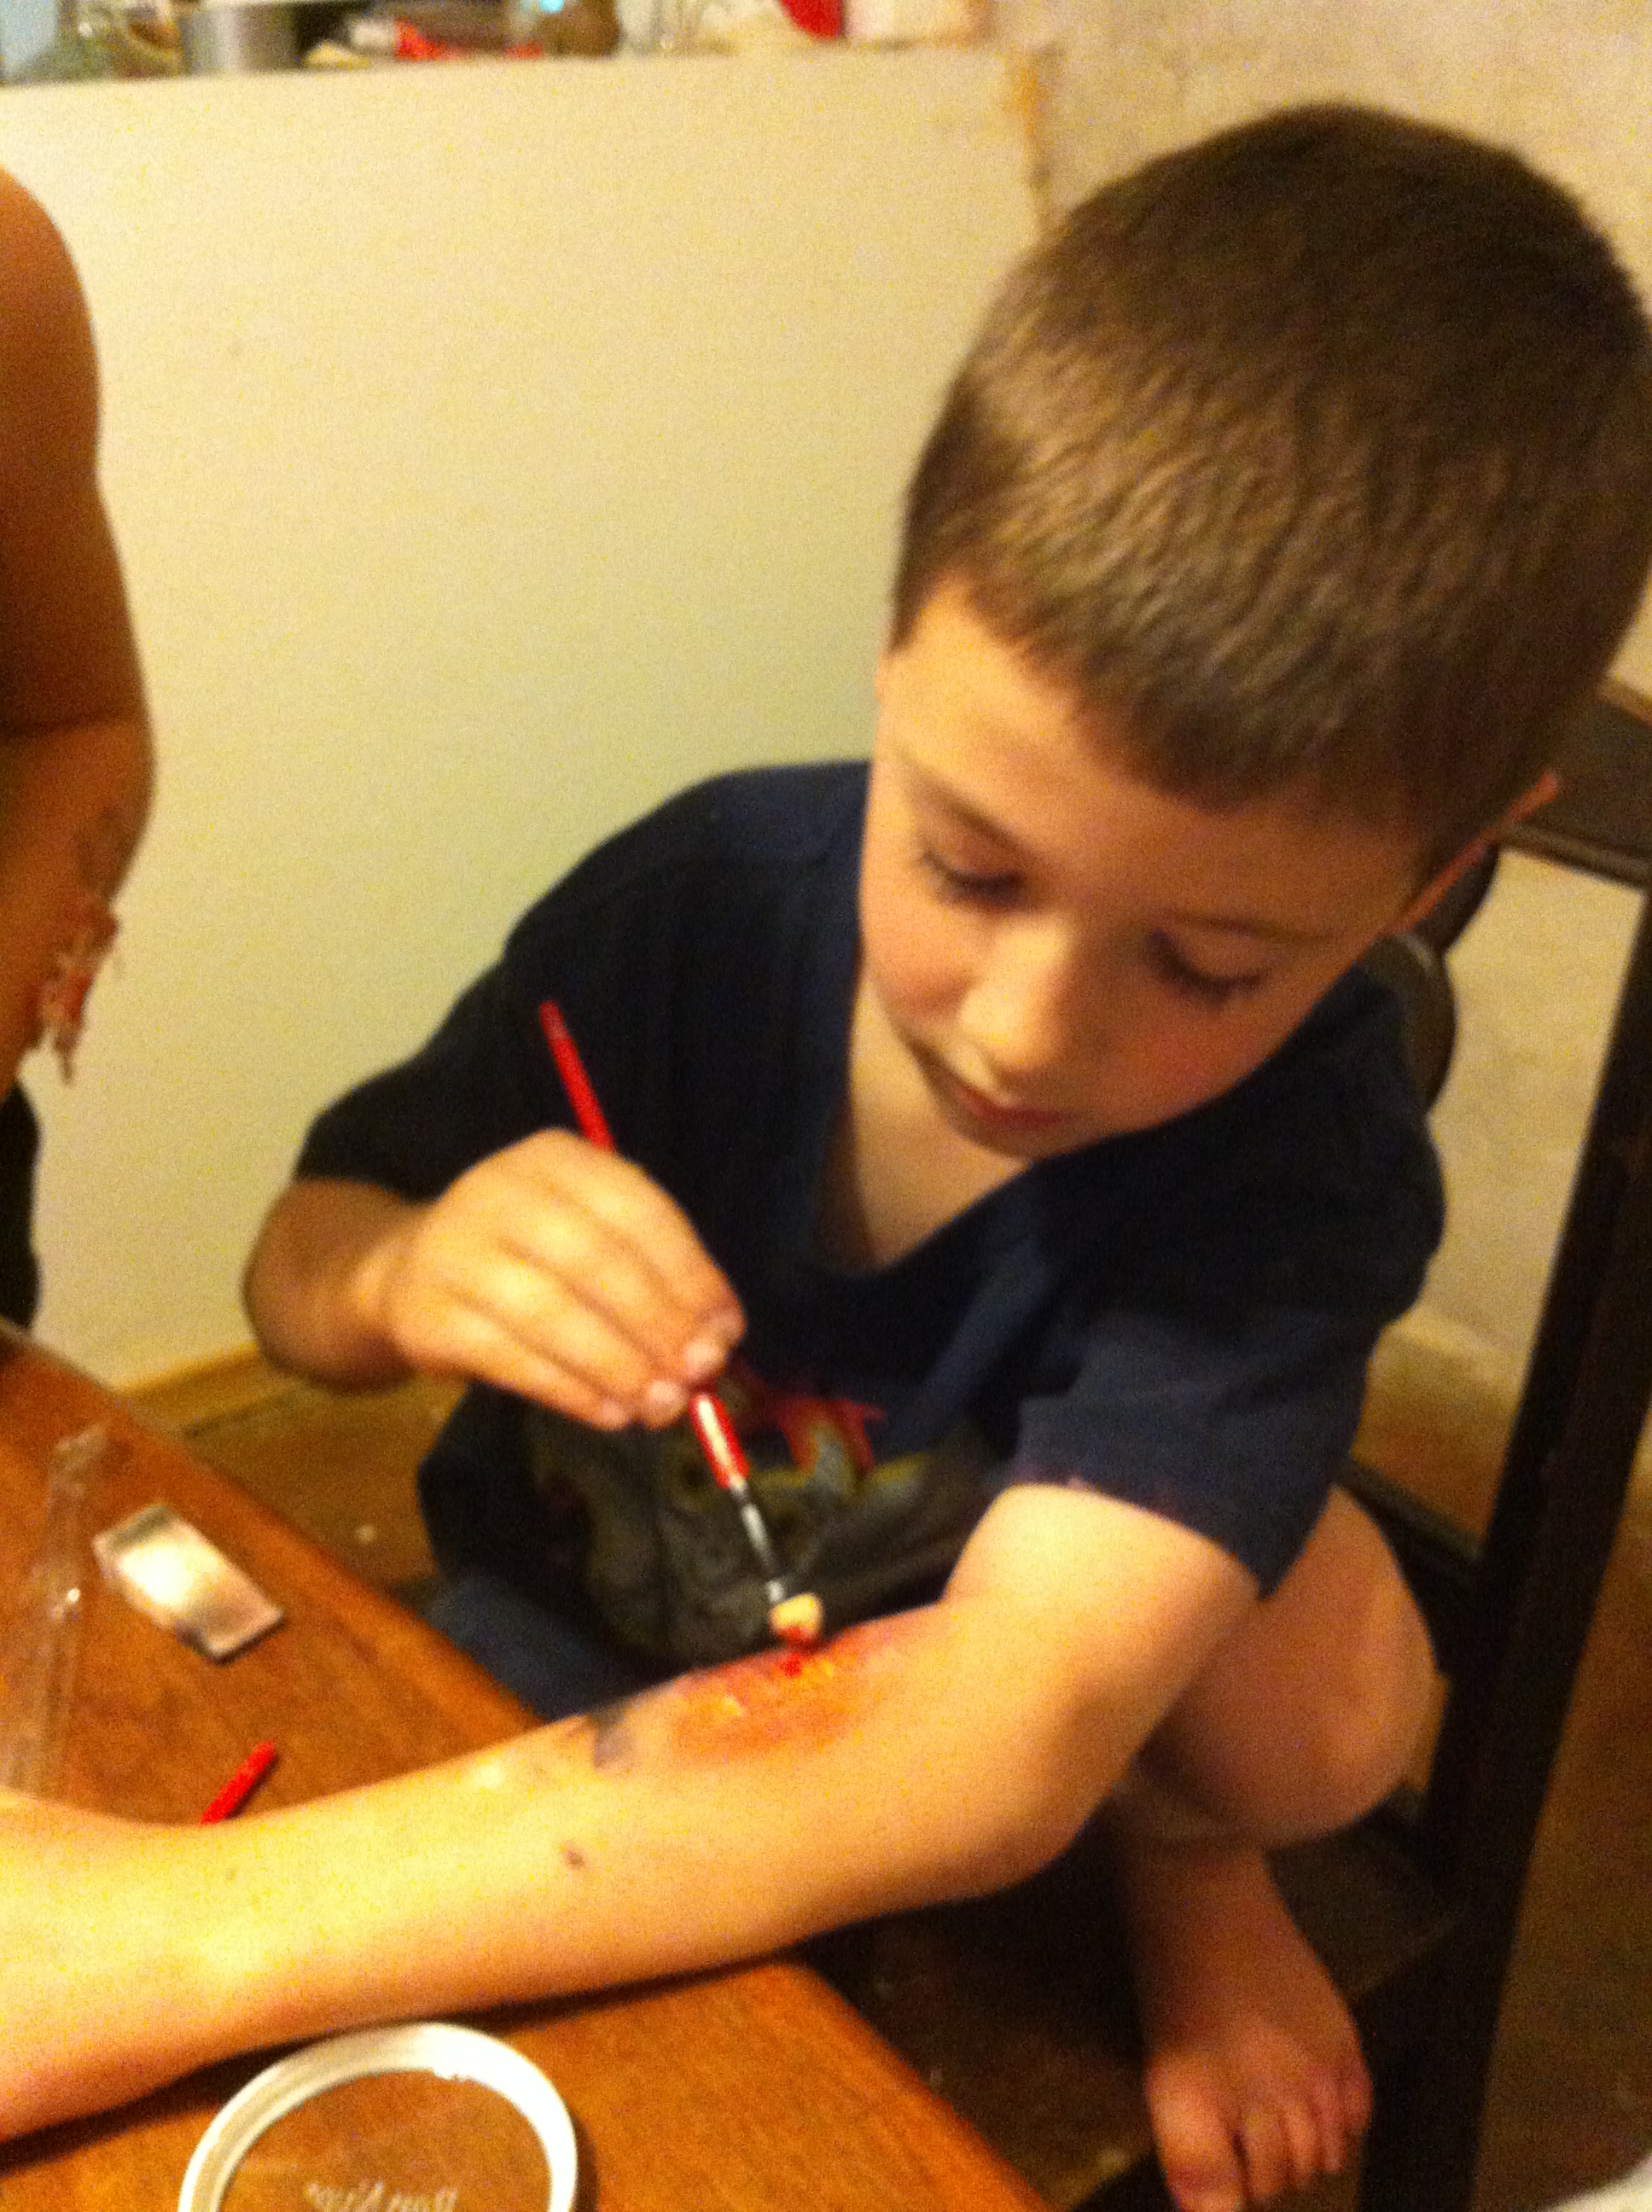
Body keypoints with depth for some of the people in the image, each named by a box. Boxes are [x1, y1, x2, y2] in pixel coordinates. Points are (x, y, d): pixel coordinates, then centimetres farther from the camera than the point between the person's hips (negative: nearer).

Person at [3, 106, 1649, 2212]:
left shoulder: (1298, 1162, -31)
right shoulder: (703, 898, -25)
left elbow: (995, 1738, -44)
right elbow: (293, 1265, -10)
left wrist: (176, 1935, -47)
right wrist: (399, 1275, -36)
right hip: (561, 1652, 2)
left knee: (1327, 1688, -30)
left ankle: (1182, 1872, 4)